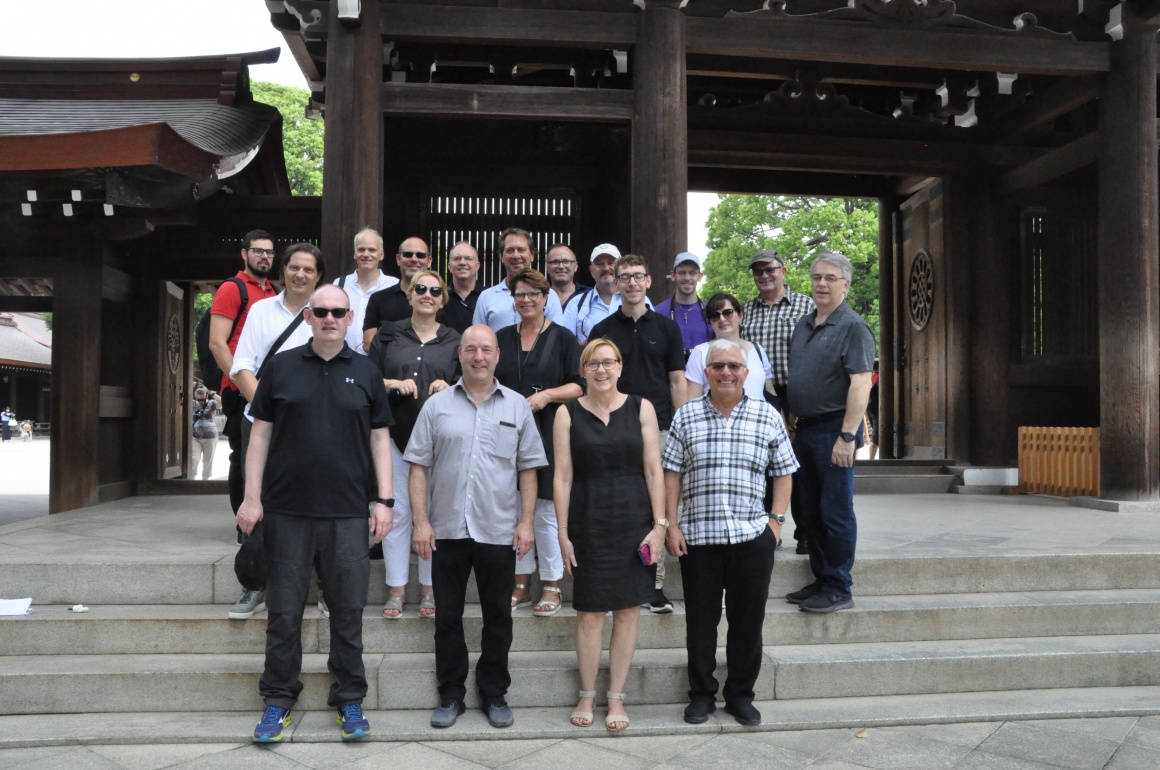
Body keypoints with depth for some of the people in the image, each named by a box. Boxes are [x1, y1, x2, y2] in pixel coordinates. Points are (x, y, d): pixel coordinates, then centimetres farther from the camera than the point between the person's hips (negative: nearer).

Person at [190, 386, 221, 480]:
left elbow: (222, 403, -19)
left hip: (210, 437, -1)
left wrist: (212, 393, -23)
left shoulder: (211, 404, -2)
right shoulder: (194, 404, 6)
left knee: (207, 461, 9)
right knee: (193, 460, -6)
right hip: (195, 437, 1)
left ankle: (204, 480, 23)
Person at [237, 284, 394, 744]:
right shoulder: (281, 367, 5)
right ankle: (278, 700, 22)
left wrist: (384, 500, -1)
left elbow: (379, 438, 6)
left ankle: (350, 700, 19)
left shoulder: (366, 373, 7)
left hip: (348, 513, 0)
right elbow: (261, 432, 5)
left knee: (348, 611, 6)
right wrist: (251, 497, -1)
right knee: (284, 611, 7)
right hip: (286, 511, 0)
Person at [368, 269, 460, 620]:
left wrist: (448, 388, -10)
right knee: (398, 511, 1)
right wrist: (395, 384, -12)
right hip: (396, 433, 0)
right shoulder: (388, 334, 9)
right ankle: (396, 589, 10)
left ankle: (429, 588, 14)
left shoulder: (453, 340, 10)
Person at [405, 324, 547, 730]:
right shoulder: (437, 405, 4)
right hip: (447, 530, 0)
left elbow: (528, 469, 5)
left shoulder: (517, 407, 6)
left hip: (499, 531, 0)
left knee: (498, 617, 9)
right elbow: (418, 466, 2)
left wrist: (526, 522, -2)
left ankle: (494, 694, 23)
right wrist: (420, 521, -5)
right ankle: (451, 694, 23)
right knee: (447, 616, 9)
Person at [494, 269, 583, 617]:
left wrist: (547, 395, -17)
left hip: (548, 437, -4)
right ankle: (520, 585, 19)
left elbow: (579, 386, -3)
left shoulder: (562, 338, 2)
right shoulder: (501, 338, 13)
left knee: (546, 512, -1)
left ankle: (552, 588, 11)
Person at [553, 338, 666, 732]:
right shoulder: (568, 414, 2)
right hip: (588, 525, -1)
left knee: (628, 610, 6)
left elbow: (653, 471, 2)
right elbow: (562, 477, 0)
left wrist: (659, 524, -3)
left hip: (634, 524, 1)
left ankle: (616, 698, 20)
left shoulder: (640, 408, 3)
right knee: (589, 614, 3)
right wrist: (563, 534, -3)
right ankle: (587, 696, 21)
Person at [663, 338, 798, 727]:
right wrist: (672, 524, -2)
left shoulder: (767, 416, 4)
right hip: (697, 536, 0)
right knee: (700, 620, 8)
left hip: (752, 535, 0)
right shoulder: (686, 416, 3)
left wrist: (776, 519, 0)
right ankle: (701, 694, 23)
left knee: (748, 620, 8)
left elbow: (783, 472, 9)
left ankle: (741, 695, 24)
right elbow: (672, 473, 4)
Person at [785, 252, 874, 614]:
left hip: (834, 430, -8)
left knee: (835, 512, -2)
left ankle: (838, 589, 8)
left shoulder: (852, 327, -10)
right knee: (811, 511, 14)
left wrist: (847, 436, -23)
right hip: (805, 428, 8)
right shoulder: (804, 324, 15)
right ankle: (820, 580, 25)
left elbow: (861, 384, -18)